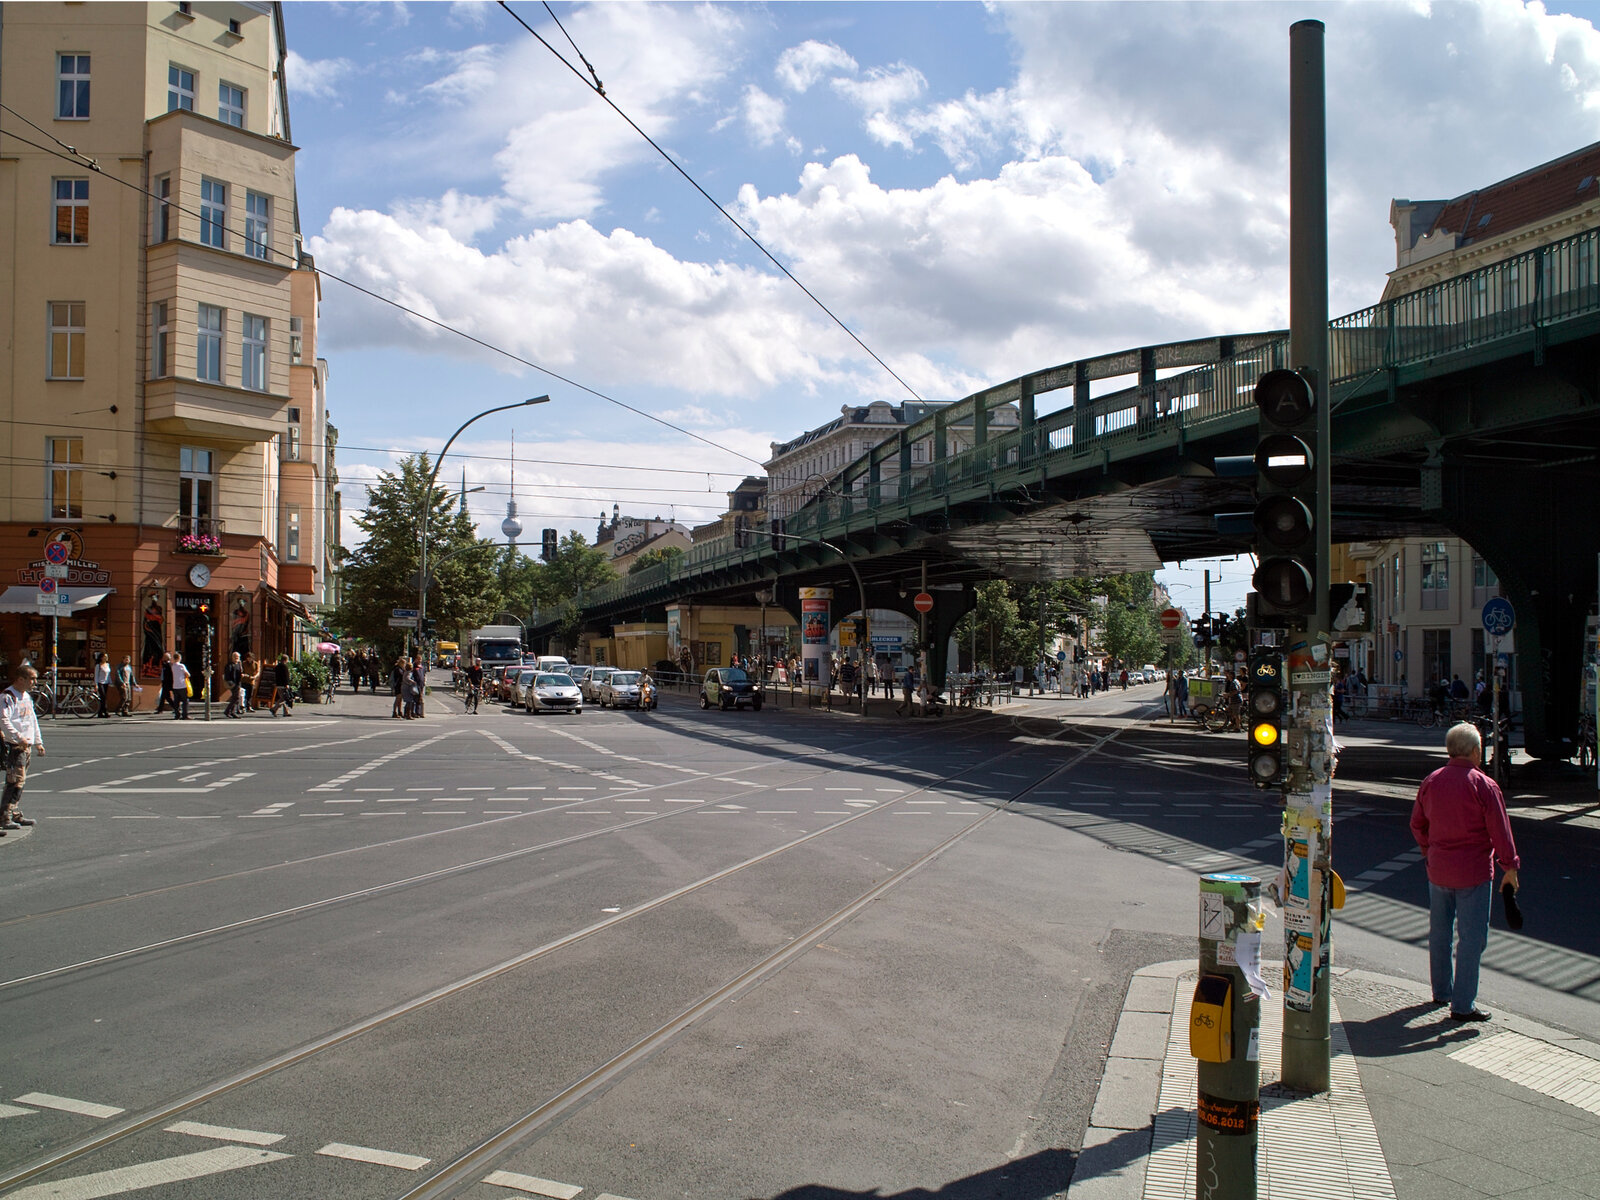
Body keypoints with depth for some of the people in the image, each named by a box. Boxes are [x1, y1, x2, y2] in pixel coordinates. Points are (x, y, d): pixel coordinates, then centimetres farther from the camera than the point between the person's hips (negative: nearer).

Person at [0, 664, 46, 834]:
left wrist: (38, 742, 25)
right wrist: (19, 738, -26)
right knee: (15, 781, -13)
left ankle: (14, 813, 20)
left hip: (27, 745, 9)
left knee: (20, 781, 13)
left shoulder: (27, 697, 18)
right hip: (14, 746, -9)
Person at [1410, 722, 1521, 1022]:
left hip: (1437, 870, 6)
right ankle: (1462, 1005, 0)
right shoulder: (1484, 786, -14)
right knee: (1471, 937, -1)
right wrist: (1510, 867, -2)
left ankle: (1441, 991, 31)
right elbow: (1500, 831, -12)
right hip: (1474, 873, -6)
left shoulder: (1431, 782, 4)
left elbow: (1417, 824, 14)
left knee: (1439, 932, 18)